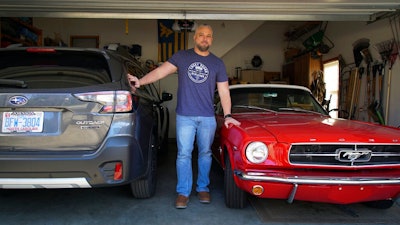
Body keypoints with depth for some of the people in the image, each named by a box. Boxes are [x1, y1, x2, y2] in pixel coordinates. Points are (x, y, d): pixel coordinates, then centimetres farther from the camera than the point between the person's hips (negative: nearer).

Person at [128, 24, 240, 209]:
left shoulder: (217, 63, 9)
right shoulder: (181, 57, 5)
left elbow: (224, 91, 7)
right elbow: (162, 70, -6)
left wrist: (227, 115, -1)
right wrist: (141, 81, -21)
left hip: (208, 118, 2)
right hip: (185, 116, -1)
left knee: (205, 153, 10)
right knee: (184, 154, 0)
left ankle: (203, 188, 26)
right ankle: (183, 192, 11)